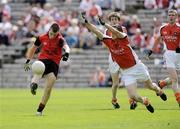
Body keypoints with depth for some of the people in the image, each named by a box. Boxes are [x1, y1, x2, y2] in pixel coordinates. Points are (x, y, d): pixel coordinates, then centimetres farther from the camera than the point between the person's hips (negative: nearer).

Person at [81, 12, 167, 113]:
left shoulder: (124, 38, -19)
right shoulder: (109, 41, -7)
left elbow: (116, 32, -40)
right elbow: (97, 32, -14)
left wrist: (104, 23, -52)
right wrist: (86, 22, -25)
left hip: (138, 67, -3)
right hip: (126, 72, 3)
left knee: (150, 86, 18)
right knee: (133, 96, -9)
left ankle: (159, 90, 56)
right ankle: (145, 102, 25)